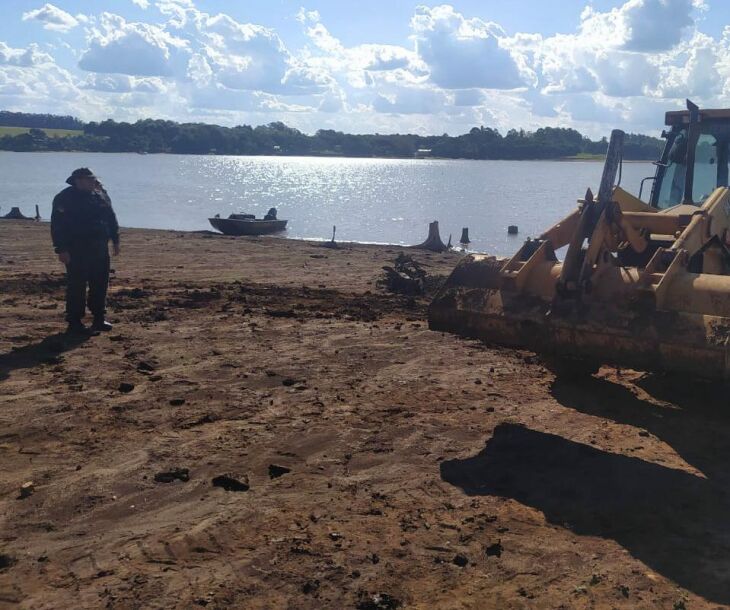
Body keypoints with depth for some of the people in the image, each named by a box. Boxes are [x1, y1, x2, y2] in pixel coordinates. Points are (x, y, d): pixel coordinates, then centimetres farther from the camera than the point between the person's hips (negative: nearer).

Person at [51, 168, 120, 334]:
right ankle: (74, 322, 3)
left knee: (100, 284, 9)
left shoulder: (101, 195, 10)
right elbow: (58, 226, -11)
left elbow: (111, 219, 18)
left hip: (100, 249, 6)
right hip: (76, 251, -6)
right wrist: (61, 249, -16)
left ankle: (99, 319, 19)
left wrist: (115, 240, 15)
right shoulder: (64, 199, -8)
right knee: (77, 286, -4)